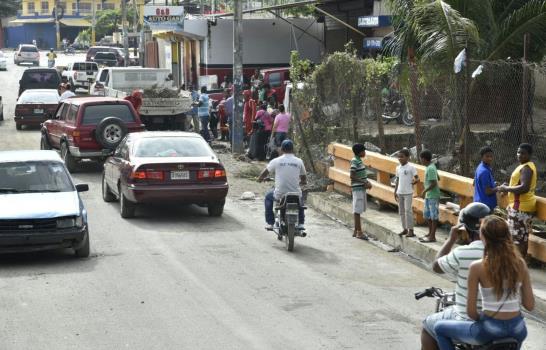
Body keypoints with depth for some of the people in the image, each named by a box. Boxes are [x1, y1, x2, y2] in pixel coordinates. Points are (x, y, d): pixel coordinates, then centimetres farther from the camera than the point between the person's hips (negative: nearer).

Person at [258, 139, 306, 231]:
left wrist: (260, 178, 31)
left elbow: (265, 173, 9)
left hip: (280, 195, -1)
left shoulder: (276, 161, -3)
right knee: (300, 199, 37)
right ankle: (300, 223, 29)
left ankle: (270, 223, 25)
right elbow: (304, 180, 8)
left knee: (268, 197, 31)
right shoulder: (299, 161, 0)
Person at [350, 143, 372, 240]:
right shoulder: (355, 161, -15)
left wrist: (367, 182, 7)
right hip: (358, 188, -10)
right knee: (357, 210, -6)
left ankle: (356, 231, 19)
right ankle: (359, 232, -4)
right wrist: (364, 183, -18)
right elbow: (352, 176, -20)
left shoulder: (359, 161, 14)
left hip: (361, 188, 10)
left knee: (358, 210, 13)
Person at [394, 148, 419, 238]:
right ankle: (405, 229, 18)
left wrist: (414, 181, -24)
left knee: (408, 211, -8)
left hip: (408, 193, -6)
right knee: (401, 212, 9)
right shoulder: (398, 168, 10)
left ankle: (411, 230, -5)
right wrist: (395, 191, 14)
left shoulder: (411, 167, -9)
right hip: (400, 193, 7)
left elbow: (417, 178, -7)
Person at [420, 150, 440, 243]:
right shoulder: (431, 167, 9)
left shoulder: (430, 169, -20)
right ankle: (430, 233, 26)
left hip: (433, 196, -10)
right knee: (426, 214, 16)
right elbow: (438, 178, 20)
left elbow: (434, 183, -24)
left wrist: (424, 191, -15)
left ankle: (432, 236, 2)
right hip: (428, 196, 10)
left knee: (433, 216, -3)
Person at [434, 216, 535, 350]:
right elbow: (530, 305, -1)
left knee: (440, 328, 21)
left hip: (490, 331, -4)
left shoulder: (477, 267, -15)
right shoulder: (520, 263, -5)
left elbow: (471, 311, -12)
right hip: (518, 331, 4)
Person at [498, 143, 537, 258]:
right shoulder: (528, 166, 15)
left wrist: (506, 188, -19)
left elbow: (524, 188, -29)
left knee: (517, 237, -9)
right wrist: (508, 187, 12)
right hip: (525, 205, 11)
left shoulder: (526, 168, -18)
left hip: (521, 206, -11)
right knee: (523, 236, 15)